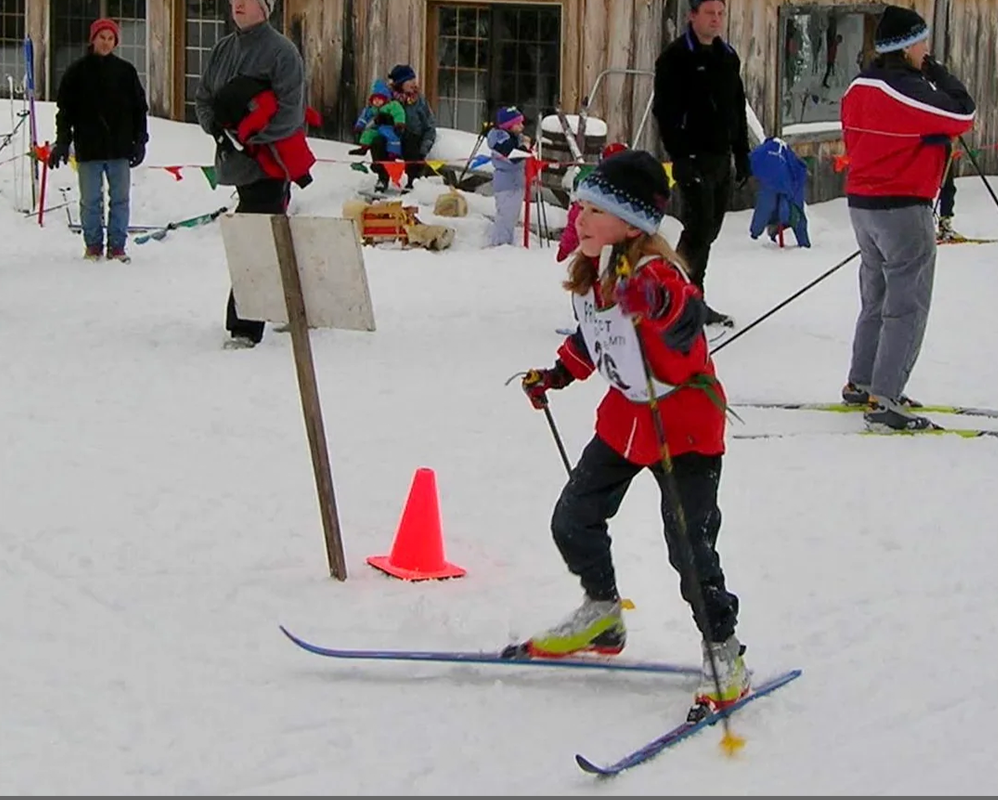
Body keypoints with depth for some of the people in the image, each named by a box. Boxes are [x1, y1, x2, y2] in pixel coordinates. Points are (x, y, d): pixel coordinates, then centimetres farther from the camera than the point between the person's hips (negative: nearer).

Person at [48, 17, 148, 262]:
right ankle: (93, 246, 12)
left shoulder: (125, 71, 6)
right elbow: (65, 110, 4)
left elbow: (140, 108, 10)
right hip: (88, 148, -1)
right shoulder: (78, 72, 2)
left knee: (120, 198, 4)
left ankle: (117, 246, 11)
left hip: (120, 147, 1)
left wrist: (140, 141, 5)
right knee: (90, 200, 3)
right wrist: (62, 143, -2)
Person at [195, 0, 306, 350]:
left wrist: (249, 137, -20)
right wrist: (216, 126, -3)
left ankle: (244, 327, -12)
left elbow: (289, 112, -15)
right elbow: (203, 97, 17)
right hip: (236, 160, 7)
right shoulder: (223, 50, 11)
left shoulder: (281, 51, -10)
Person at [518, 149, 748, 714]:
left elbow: (689, 320, -47)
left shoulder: (654, 275, -27)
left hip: (685, 421, -9)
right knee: (574, 520, 13)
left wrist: (663, 306, -64)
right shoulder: (590, 272, -1)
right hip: (626, 415, 9)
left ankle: (724, 655, 7)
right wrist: (559, 374, 14)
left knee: (690, 546, -8)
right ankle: (602, 615, 36)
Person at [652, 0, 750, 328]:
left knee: (708, 230, 11)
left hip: (722, 157, 7)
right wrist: (681, 156, -19)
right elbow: (665, 111, -12)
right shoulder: (676, 58, -6)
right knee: (699, 229, -12)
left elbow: (738, 111, 21)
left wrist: (742, 156, 17)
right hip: (693, 159, -7)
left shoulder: (728, 58, 15)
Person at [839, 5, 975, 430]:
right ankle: (884, 402, -8)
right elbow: (963, 115, -14)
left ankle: (861, 384, 29)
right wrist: (937, 72, -4)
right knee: (907, 307, -4)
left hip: (861, 203, 9)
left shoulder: (858, 88, 6)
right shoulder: (910, 92, -21)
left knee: (877, 300, 21)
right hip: (903, 209, -9)